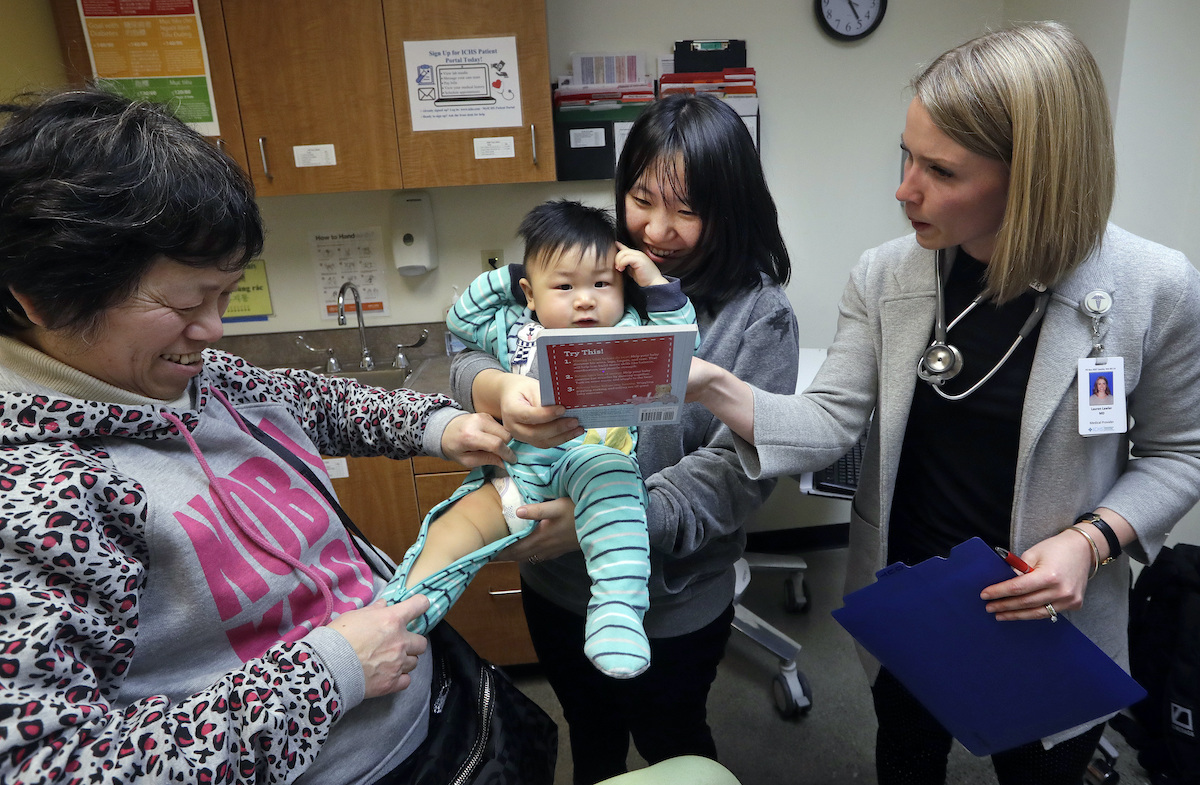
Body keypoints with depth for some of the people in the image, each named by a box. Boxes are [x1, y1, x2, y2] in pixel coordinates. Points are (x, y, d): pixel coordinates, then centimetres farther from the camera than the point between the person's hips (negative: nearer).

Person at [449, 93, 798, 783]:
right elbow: (472, 349, -9)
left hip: (671, 606, -3)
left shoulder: (758, 316, -15)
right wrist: (497, 390, -34)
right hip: (556, 580, 4)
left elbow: (736, 470, -20)